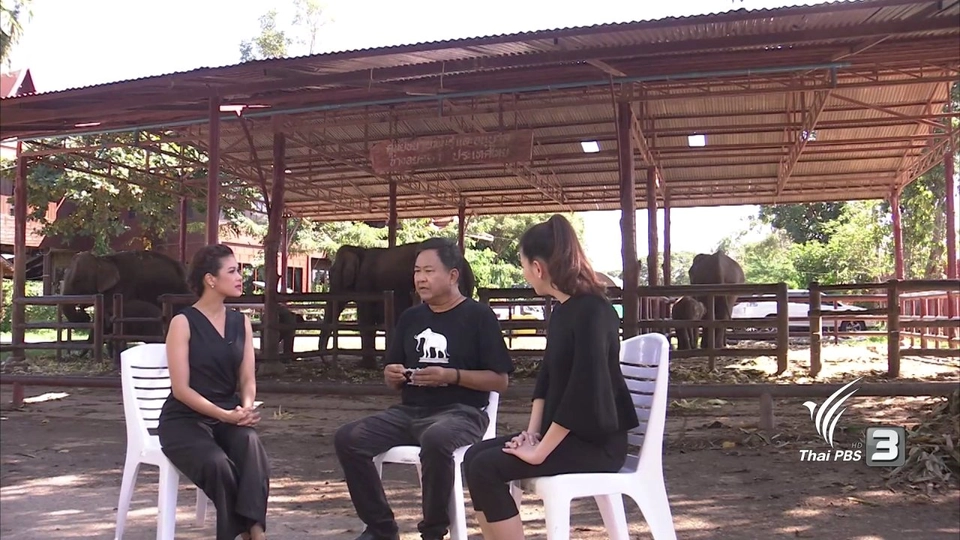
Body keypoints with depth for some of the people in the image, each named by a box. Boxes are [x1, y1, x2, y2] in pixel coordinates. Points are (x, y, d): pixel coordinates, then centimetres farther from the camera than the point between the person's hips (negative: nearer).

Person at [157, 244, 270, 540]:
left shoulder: (241, 322, 8)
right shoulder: (183, 323, -7)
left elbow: (247, 379, 6)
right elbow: (181, 388, -12)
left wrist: (245, 408, -17)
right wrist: (223, 414, -23)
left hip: (229, 417, 4)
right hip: (185, 419, -4)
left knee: (251, 444, -31)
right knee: (218, 464, -33)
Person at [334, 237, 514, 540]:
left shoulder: (479, 316, -2)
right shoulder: (410, 318, 15)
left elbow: (500, 381, -5)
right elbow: (392, 381, 22)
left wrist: (451, 375, -16)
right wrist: (392, 375, -3)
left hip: (460, 412, -6)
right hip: (409, 411, 6)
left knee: (436, 440, -40)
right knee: (347, 439, -17)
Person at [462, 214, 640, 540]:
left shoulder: (591, 311, -19)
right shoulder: (561, 310, 10)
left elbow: (584, 391, -26)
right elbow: (547, 375, 15)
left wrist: (540, 451, -21)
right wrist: (532, 431, 2)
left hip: (595, 441, -9)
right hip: (563, 432, 9)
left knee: (486, 468, -19)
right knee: (474, 456, -2)